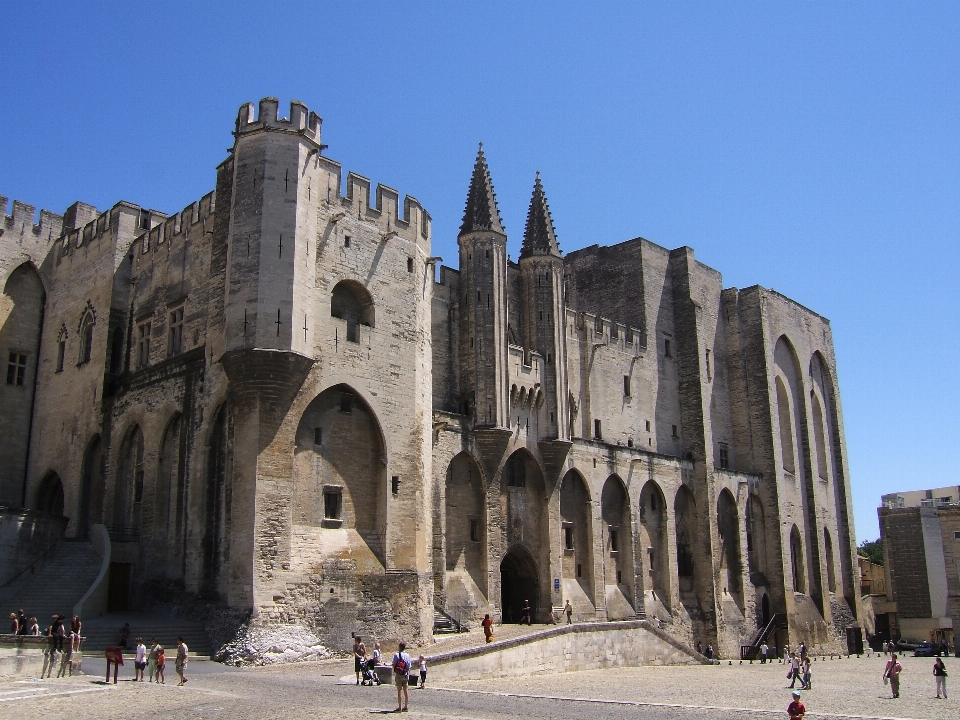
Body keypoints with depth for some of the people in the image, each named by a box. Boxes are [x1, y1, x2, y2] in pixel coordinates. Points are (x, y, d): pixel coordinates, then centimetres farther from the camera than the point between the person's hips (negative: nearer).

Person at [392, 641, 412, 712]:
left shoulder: (396, 654, -8)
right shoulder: (407, 655, 3)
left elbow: (394, 665, -9)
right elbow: (409, 667, 5)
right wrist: (408, 675, 13)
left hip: (398, 675, -4)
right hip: (405, 675, 4)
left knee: (399, 691, -2)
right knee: (406, 691, 10)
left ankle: (399, 708, -2)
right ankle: (405, 707, 14)